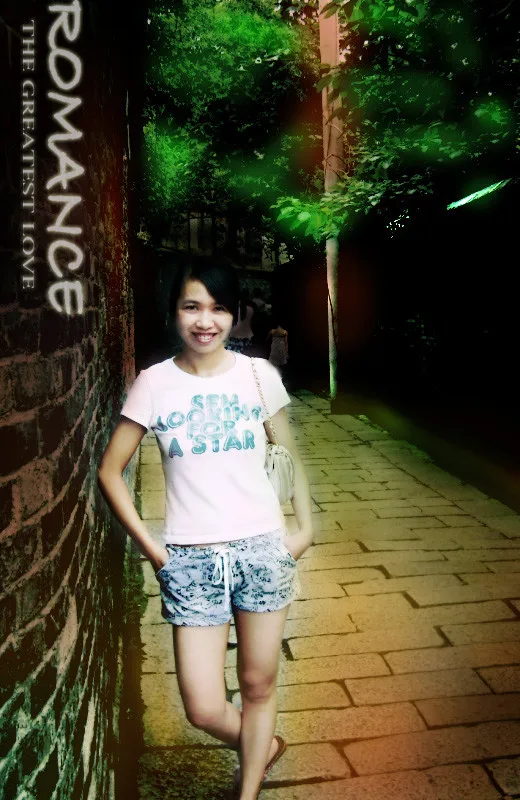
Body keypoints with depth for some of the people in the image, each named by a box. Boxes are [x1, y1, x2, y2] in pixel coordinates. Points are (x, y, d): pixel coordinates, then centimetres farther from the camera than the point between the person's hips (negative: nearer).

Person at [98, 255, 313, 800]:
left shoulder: (259, 375, -2)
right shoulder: (154, 383, -5)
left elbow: (290, 454, 11)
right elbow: (110, 471, 1)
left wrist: (305, 527, 4)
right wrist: (149, 546, -3)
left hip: (262, 549, 1)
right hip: (190, 559, 0)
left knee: (258, 684, 13)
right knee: (204, 709, 3)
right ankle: (263, 747, 37)